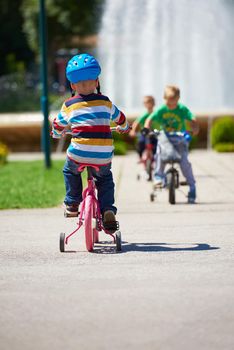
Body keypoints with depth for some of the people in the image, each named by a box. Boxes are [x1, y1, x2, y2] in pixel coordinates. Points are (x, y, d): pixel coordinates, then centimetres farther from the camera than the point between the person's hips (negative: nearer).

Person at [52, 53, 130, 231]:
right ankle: (108, 209, 8)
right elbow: (120, 118, 29)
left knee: (70, 171, 32)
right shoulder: (105, 102, 10)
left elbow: (58, 127, 23)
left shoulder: (69, 105, 6)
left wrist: (57, 133, 47)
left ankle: (72, 204, 28)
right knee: (105, 179, 27)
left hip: (78, 154, -1)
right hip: (103, 157, 1)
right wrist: (124, 128, 53)